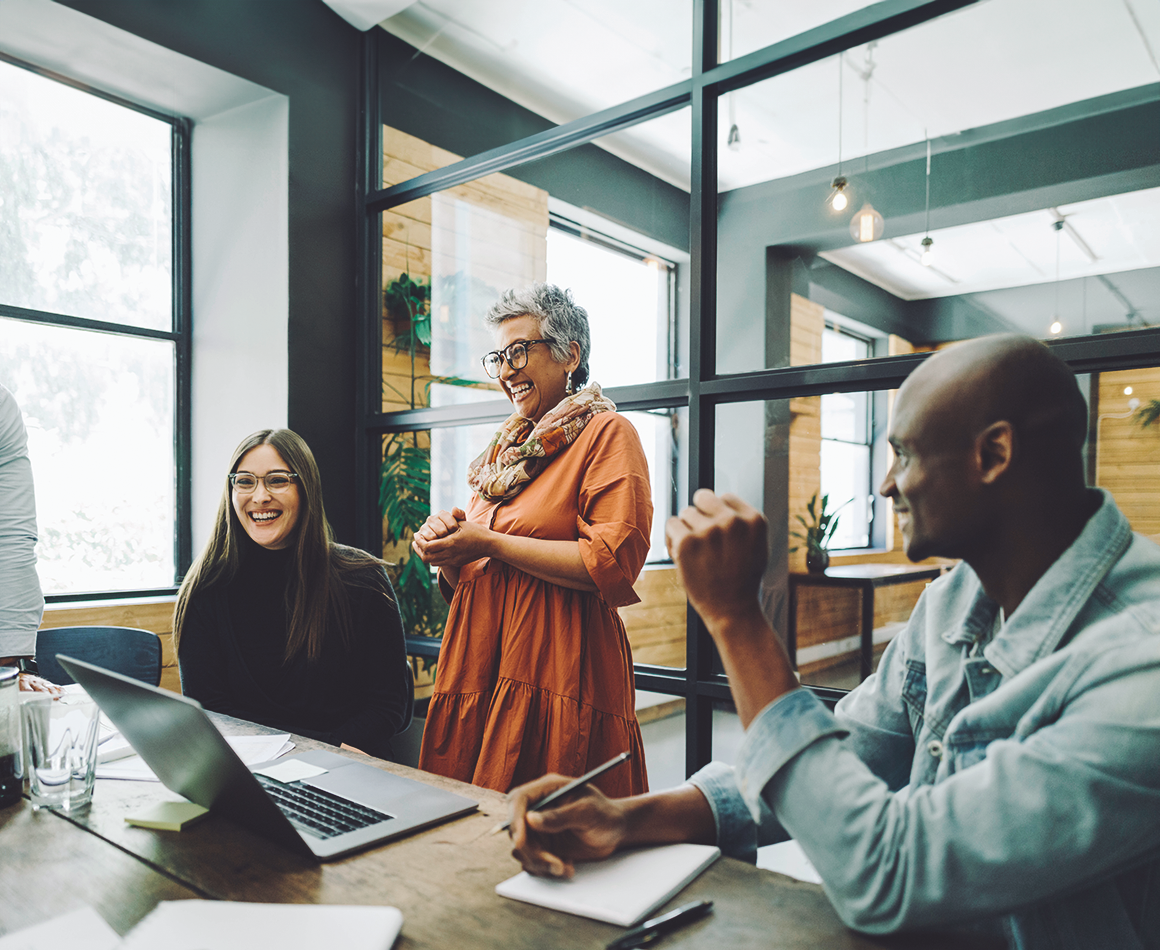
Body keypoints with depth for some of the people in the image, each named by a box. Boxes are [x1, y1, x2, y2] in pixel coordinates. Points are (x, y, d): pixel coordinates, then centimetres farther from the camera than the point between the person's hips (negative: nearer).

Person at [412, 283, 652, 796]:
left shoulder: (606, 433, -2)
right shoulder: (505, 447, 19)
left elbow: (613, 563, -16)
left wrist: (490, 544, -12)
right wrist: (448, 552, 0)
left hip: (559, 671, -6)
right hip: (480, 661, 7)